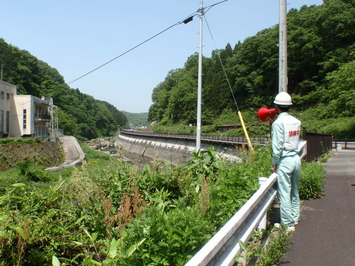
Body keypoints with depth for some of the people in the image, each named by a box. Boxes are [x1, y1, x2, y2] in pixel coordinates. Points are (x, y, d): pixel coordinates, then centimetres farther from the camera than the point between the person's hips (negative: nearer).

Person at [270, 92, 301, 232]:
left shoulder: (278, 122, -13)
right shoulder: (296, 121, 7)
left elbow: (277, 146, -15)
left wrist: (274, 164, -7)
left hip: (284, 160, -7)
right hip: (296, 158, 8)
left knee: (284, 193, 0)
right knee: (294, 192, 18)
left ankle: (288, 223, 5)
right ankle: (295, 218, 29)